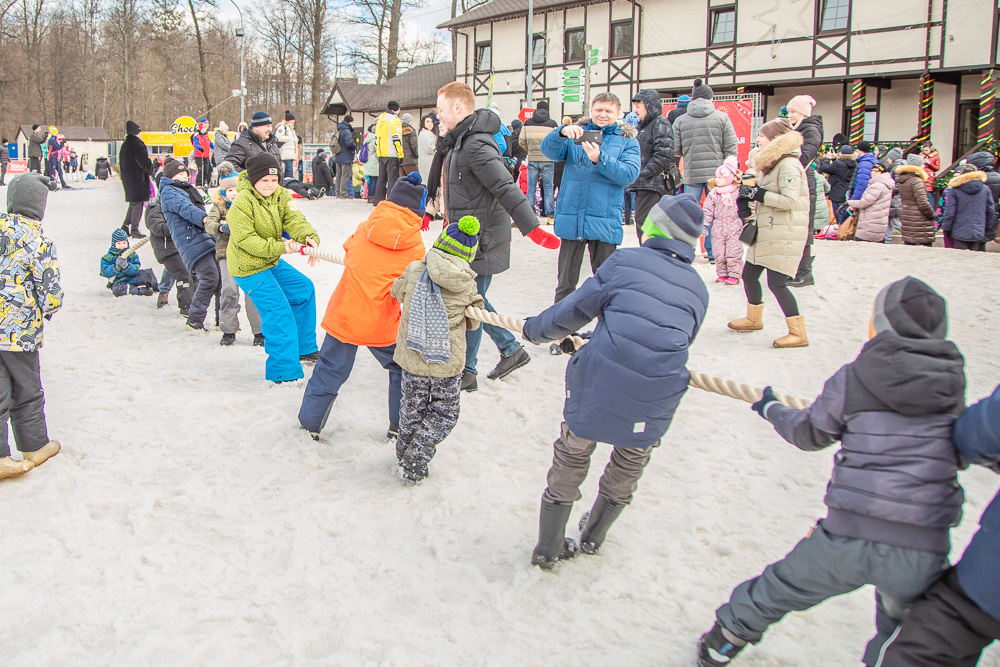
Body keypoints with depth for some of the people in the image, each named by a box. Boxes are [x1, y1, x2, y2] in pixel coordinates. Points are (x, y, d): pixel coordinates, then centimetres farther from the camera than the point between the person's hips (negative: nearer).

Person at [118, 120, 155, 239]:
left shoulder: (125, 145, 12)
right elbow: (145, 162, -16)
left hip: (127, 179, 9)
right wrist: (153, 172, -1)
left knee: (133, 203, 17)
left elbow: (121, 163, 18)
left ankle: (125, 227, 17)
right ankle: (134, 229, -3)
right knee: (138, 203, -4)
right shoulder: (137, 144, -15)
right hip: (138, 179, -9)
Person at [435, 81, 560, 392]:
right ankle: (511, 349, 30)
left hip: (482, 241, -10)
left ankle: (465, 373, 14)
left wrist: (533, 229, -29)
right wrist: (428, 211, 31)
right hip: (467, 237, 10)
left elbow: (507, 189, -26)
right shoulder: (460, 140, 11)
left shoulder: (476, 145, -21)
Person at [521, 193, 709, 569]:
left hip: (599, 383, -2)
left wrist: (535, 329, 20)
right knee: (630, 464, 29)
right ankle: (593, 536, 48)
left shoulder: (626, 261, 3)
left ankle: (548, 548, 32)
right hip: (655, 401, 3)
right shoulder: (697, 289, 14)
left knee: (571, 457, 19)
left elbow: (576, 308, 2)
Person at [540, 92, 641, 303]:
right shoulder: (576, 135, 12)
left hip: (604, 223, -1)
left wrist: (599, 159, -22)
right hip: (571, 220, 1)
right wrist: (562, 132, -25)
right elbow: (549, 150, -5)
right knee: (566, 281, 8)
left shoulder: (627, 141, 9)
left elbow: (629, 174, -8)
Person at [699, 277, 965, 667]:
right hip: (924, 547, 1)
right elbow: (963, 447, 20)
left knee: (783, 587, 21)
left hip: (849, 535, -1)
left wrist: (771, 409, 30)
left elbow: (810, 433, 11)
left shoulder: (853, 377, -1)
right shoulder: (952, 383, 5)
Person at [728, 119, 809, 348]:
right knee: (749, 274, 15)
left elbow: (789, 200, -23)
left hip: (784, 233, -10)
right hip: (766, 231, 10)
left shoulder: (788, 164, -14)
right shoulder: (770, 163, 17)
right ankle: (754, 319, 35)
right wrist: (749, 191, 7)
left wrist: (758, 194, -19)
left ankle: (798, 334, -2)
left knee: (776, 283, -11)